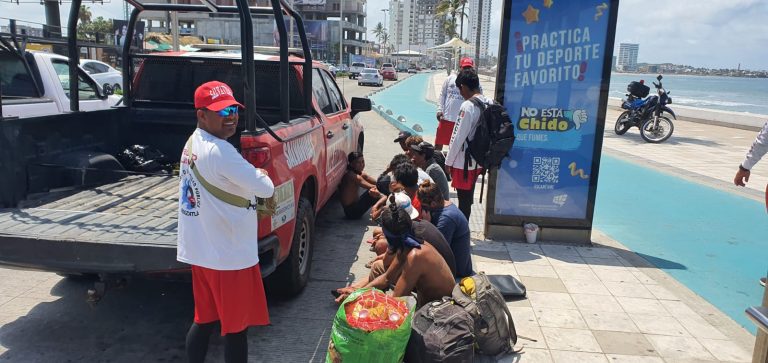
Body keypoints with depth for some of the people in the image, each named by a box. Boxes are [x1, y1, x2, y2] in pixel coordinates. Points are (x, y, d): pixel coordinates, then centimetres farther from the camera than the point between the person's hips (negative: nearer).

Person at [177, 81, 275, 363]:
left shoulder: (193, 143, 8)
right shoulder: (219, 151, -23)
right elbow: (265, 189, -22)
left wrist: (249, 179, -1)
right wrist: (261, 175, 0)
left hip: (201, 251, 9)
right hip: (229, 255, -9)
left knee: (204, 319, 21)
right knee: (236, 326, 6)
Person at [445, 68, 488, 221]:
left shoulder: (467, 106, -20)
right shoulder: (489, 104, 2)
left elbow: (458, 137, -19)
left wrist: (448, 161, -9)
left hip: (464, 162, -7)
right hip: (478, 160, 8)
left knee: (464, 200, 4)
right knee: (468, 198, 20)